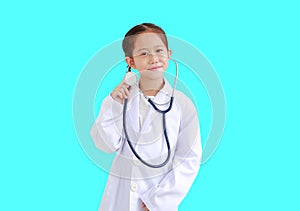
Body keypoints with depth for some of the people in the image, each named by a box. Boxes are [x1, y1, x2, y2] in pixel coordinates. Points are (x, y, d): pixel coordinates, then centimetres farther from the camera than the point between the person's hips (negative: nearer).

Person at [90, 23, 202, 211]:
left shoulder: (182, 104, -8)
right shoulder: (122, 97, -2)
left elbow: (189, 160, -8)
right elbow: (107, 146, -6)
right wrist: (113, 106, -16)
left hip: (160, 194, -1)